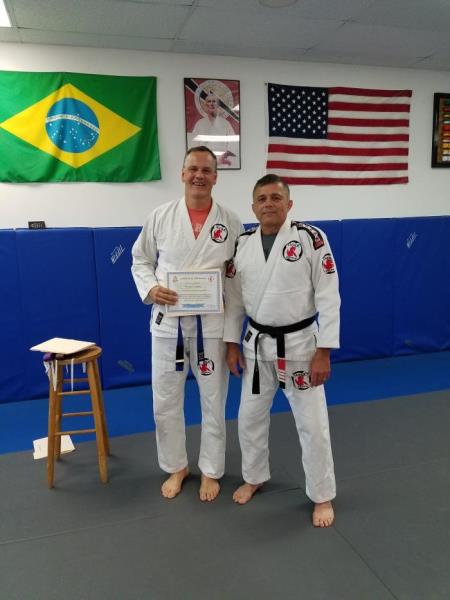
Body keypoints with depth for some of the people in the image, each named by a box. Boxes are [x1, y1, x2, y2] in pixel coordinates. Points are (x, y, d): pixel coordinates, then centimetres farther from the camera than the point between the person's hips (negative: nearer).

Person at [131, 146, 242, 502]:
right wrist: (151, 289, -11)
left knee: (213, 401, 10)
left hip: (212, 322, 0)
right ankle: (176, 467, 34)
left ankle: (211, 471, 31)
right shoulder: (161, 216, 0)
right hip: (167, 320, 1)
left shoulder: (230, 221, 0)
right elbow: (141, 261, 7)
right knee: (165, 401, 10)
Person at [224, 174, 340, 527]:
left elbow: (328, 297, -12)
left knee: (312, 424, 4)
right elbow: (234, 298, 8)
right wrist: (232, 344, 6)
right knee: (250, 416, 16)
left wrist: (323, 352, -14)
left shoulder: (311, 239, -12)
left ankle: (323, 496, 27)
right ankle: (254, 477, 41)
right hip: (257, 344, 4)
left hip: (300, 343, -4)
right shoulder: (243, 244, 0)